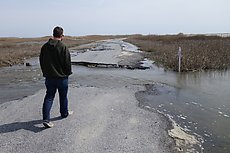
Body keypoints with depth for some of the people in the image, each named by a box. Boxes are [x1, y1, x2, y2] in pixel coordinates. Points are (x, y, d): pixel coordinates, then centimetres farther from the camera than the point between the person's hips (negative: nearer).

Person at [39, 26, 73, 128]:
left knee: (49, 97, 7)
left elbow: (41, 61, 8)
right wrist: (68, 73, 4)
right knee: (63, 96, 15)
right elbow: (67, 62, -13)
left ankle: (46, 119, -1)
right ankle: (64, 113, 34)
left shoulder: (45, 47, 1)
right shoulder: (63, 47, -16)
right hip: (62, 77, -4)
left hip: (49, 77, 4)